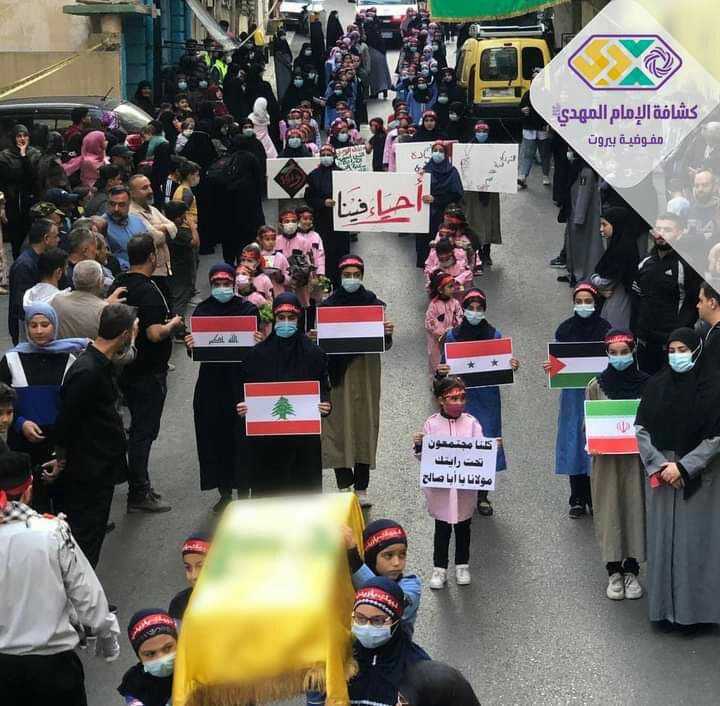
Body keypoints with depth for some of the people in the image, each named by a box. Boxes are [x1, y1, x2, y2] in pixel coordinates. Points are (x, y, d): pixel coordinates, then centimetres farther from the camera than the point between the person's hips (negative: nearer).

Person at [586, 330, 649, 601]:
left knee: (635, 509, 3)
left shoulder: (647, 384, -1)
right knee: (609, 512, 2)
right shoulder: (596, 386, 0)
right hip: (606, 460, 0)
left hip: (637, 459, 0)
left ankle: (631, 571, 15)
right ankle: (614, 573, 12)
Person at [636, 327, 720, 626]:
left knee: (693, 540, 0)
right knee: (662, 538, 6)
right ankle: (665, 605, 14)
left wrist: (683, 467, -14)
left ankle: (693, 607, 8)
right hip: (660, 472, 3)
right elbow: (640, 428, 2)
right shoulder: (657, 385, 3)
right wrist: (659, 465, -10)